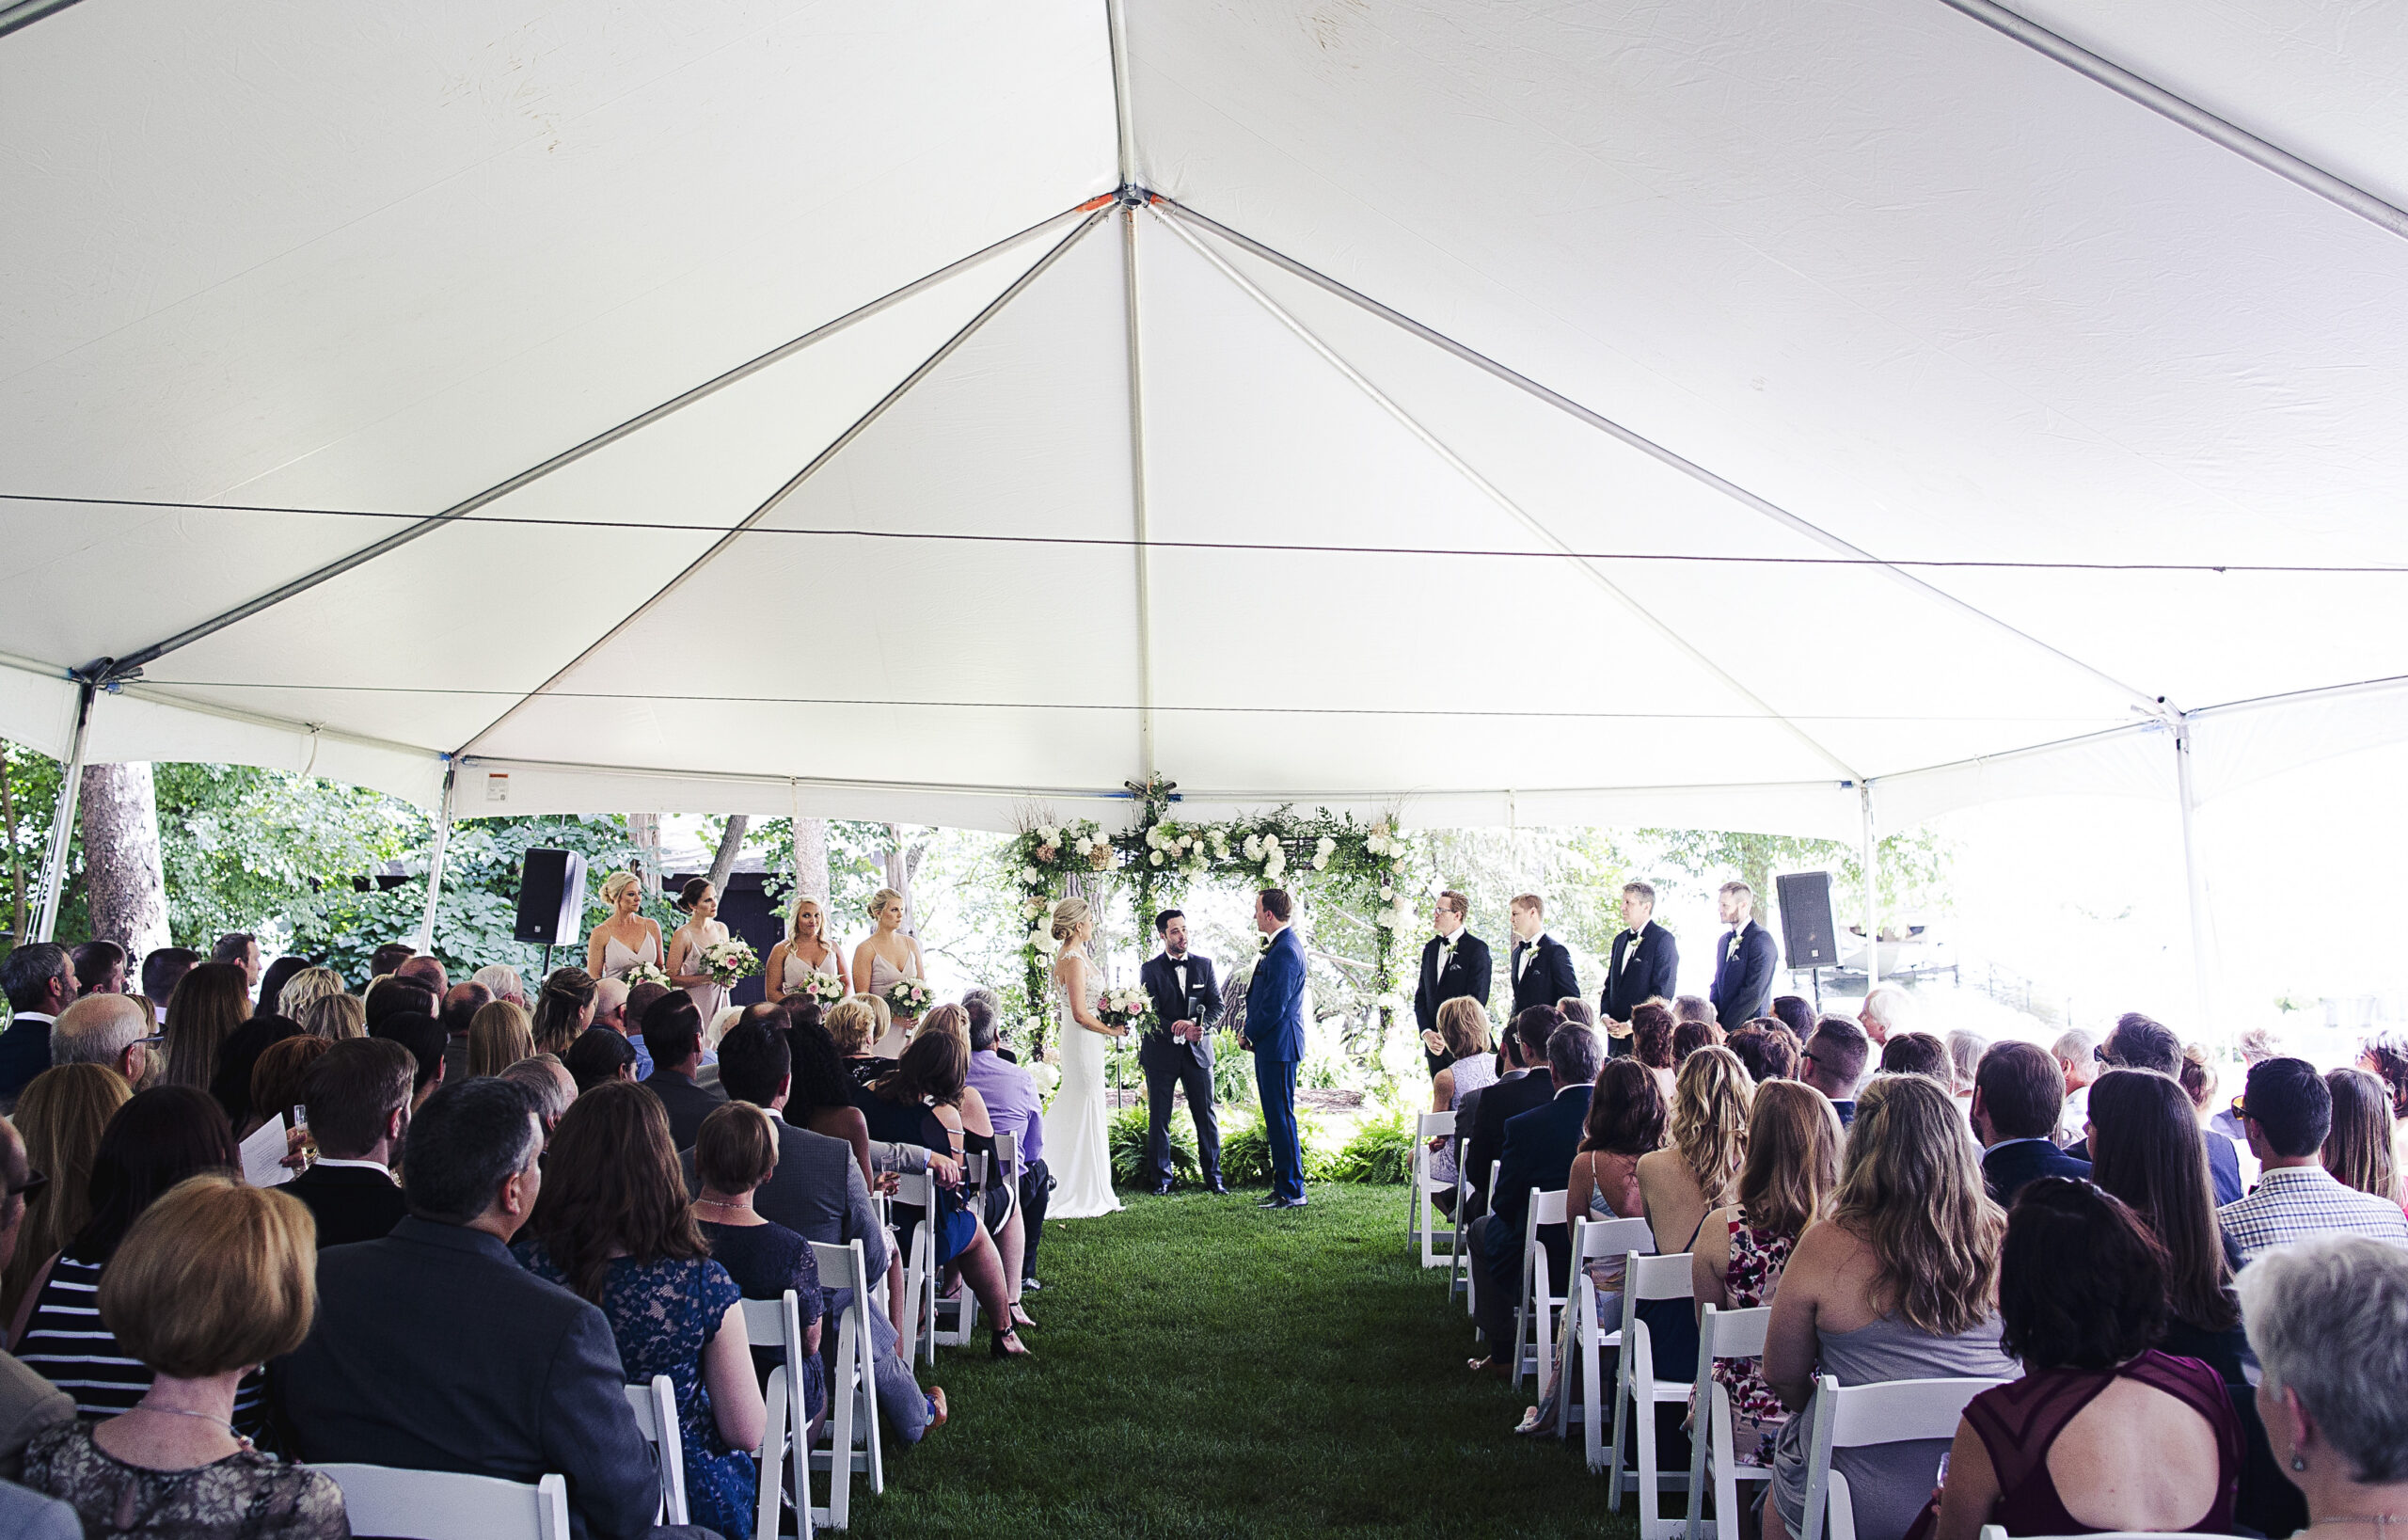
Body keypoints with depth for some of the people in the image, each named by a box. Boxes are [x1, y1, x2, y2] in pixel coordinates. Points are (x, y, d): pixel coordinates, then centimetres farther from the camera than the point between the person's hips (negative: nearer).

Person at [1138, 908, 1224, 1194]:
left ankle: (1213, 1177, 13)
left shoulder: (1204, 964, 8)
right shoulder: (1150, 969, -1)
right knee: (1159, 1119, 3)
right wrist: (1178, 1030, -22)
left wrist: (1200, 1026, -15)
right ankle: (1161, 1179, 13)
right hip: (1161, 1054, -2)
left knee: (1207, 1117, 3)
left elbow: (1217, 1004, 5)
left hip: (1197, 1052, 2)